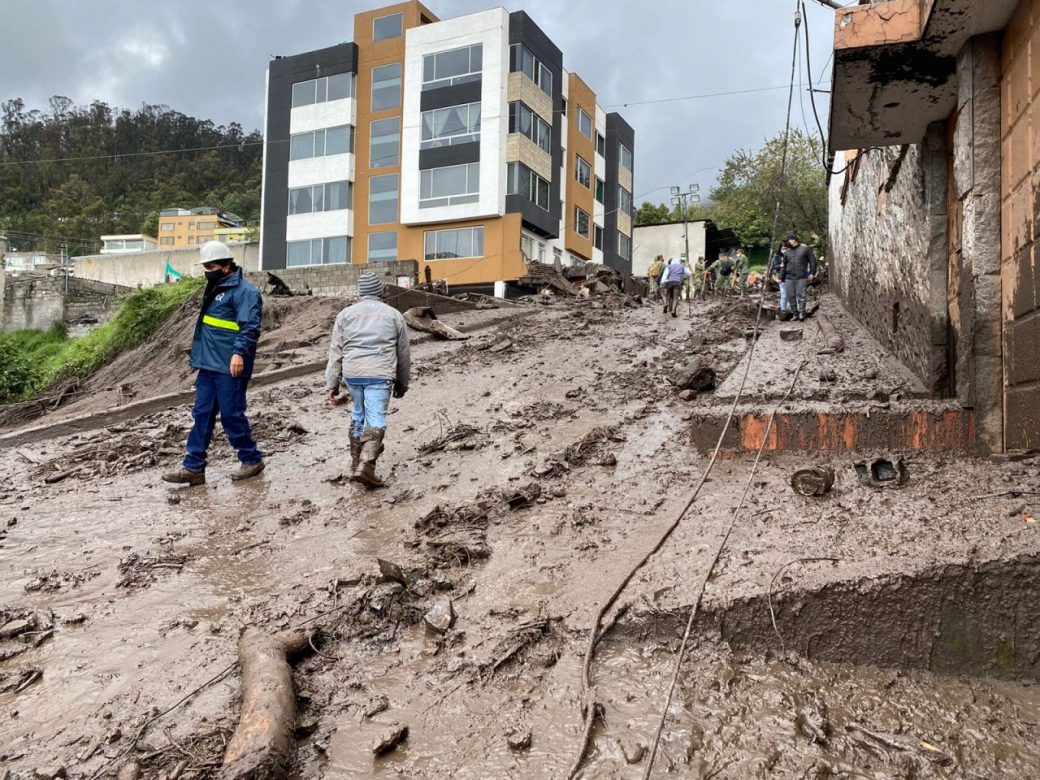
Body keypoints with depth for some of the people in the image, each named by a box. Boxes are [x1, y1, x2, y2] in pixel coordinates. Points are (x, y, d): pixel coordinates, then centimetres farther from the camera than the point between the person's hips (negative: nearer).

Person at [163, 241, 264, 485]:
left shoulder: (245, 291, -11)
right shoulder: (215, 289, 19)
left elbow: (250, 327, -22)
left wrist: (239, 353, -34)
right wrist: (200, 355, 28)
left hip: (230, 368, -9)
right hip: (208, 365, 9)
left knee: (232, 415, -2)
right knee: (202, 415, 9)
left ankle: (252, 460, 15)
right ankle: (194, 467, 13)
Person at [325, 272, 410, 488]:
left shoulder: (346, 314, 12)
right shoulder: (394, 315, 10)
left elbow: (335, 352, 7)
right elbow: (403, 353, 13)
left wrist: (331, 384, 8)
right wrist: (402, 382, 24)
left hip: (352, 373, 3)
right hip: (379, 374, -3)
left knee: (359, 415, 20)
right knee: (375, 421, -3)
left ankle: (356, 463, 25)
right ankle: (365, 466, -19)